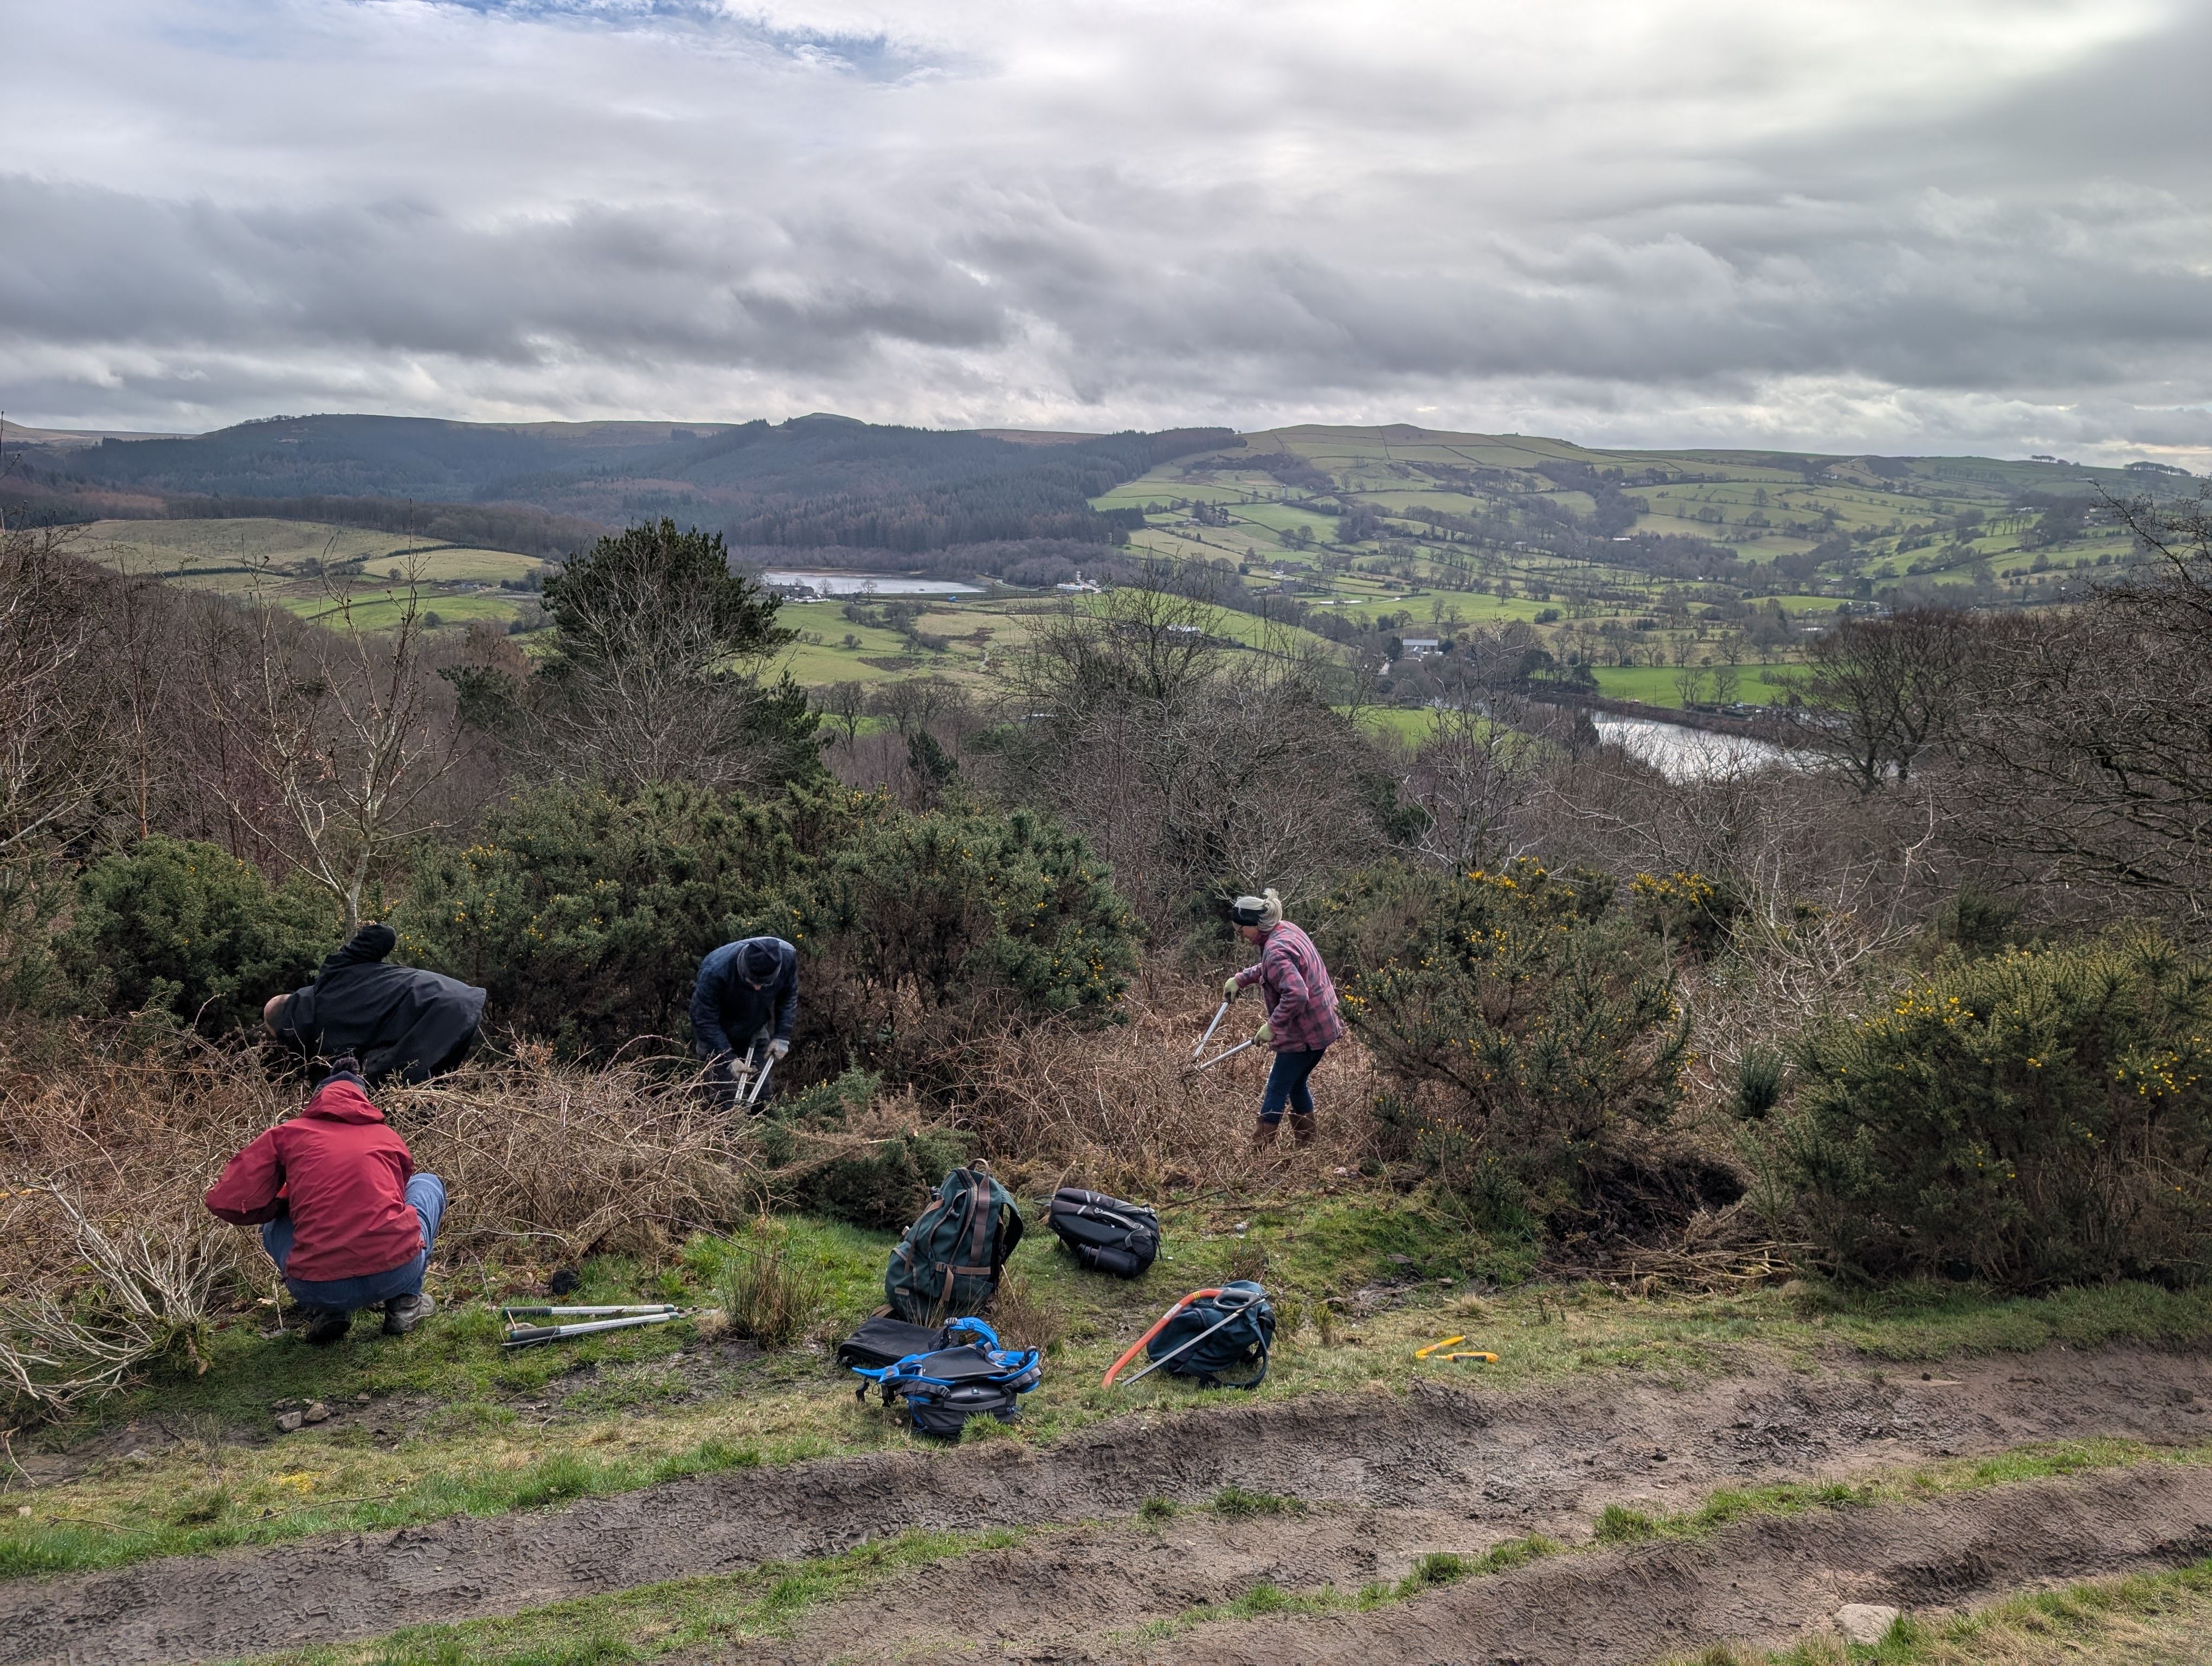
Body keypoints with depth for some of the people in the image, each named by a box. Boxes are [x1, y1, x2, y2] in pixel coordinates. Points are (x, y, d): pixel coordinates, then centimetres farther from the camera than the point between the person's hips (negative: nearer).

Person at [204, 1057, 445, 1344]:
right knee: (428, 1183, 31)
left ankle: (325, 1311, 12)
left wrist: (289, 1204, 25)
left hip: (318, 1290, 0)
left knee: (274, 1225, 34)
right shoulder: (389, 1136, 19)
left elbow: (226, 1202, 7)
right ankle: (406, 1302, 18)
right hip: (397, 1273, 0)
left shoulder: (287, 1133, 13)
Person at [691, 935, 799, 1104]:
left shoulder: (788, 956, -28)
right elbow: (704, 1020, -26)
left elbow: (789, 996, -7)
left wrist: (782, 1037, -12)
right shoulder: (715, 971, -39)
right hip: (719, 1035, -4)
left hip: (755, 1033, 4)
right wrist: (729, 1059, -28)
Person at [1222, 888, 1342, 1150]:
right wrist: (1240, 979, 18)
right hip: (1322, 1025, 10)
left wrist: (1272, 1027, -25)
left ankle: (1260, 1151, 9)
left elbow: (1296, 994, -34)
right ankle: (1306, 1143, 31)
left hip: (1304, 1034, -10)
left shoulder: (1276, 951, -25)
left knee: (1277, 1089, 1)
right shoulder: (1286, 929, 5)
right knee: (1297, 1084, 22)